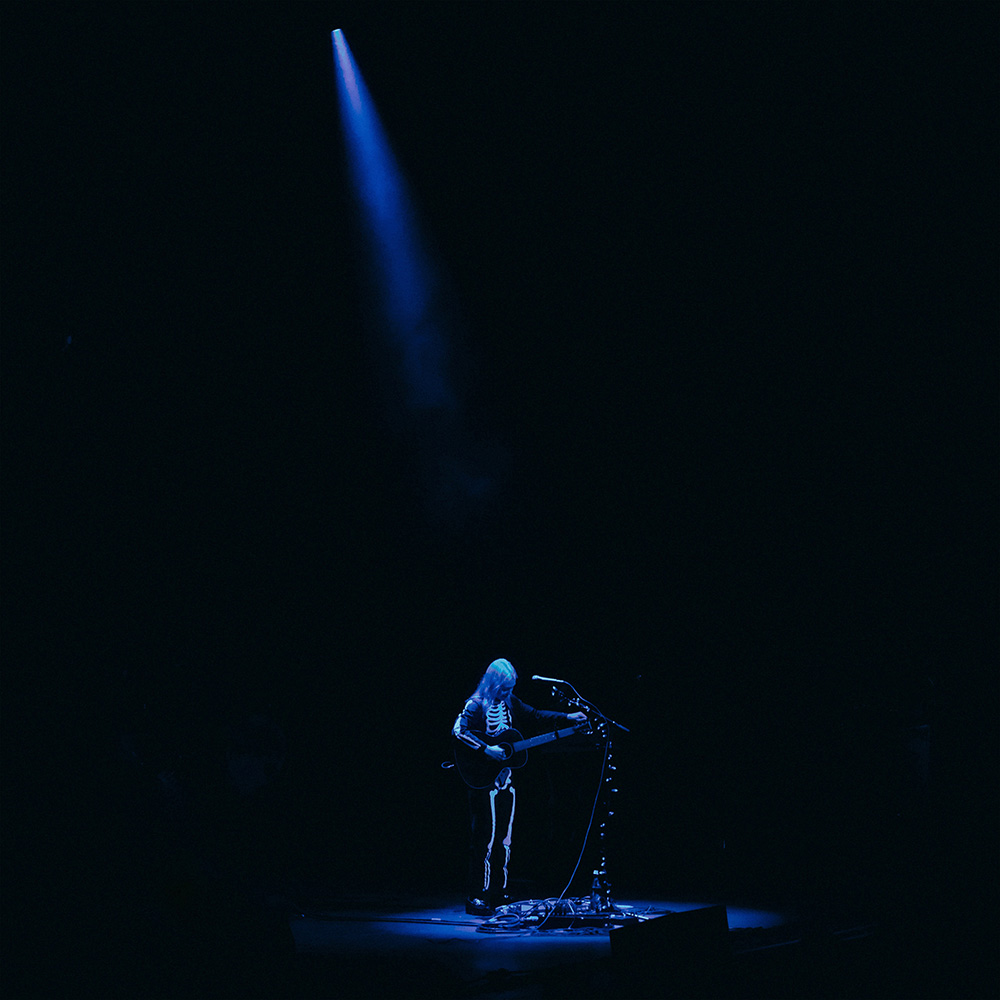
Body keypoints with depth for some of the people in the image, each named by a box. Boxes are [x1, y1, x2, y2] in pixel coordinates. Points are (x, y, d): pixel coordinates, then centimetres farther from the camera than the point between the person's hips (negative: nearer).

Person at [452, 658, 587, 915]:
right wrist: (486, 750, -29)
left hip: (505, 779, 8)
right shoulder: (476, 705, -12)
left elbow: (534, 715, 20)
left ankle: (499, 894, 18)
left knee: (504, 838, 10)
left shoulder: (509, 701, 10)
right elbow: (458, 731, -25)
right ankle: (477, 899, -3)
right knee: (485, 838, -8)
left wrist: (567, 718, 15)